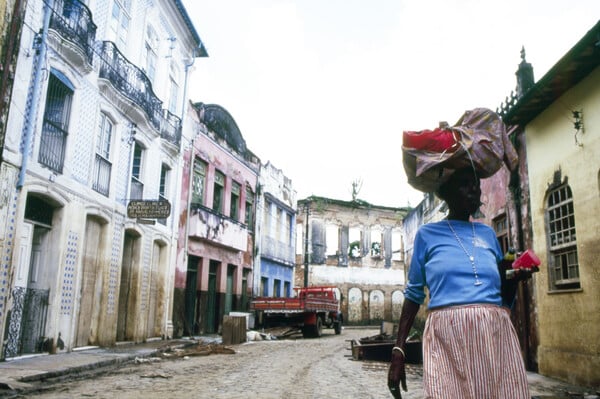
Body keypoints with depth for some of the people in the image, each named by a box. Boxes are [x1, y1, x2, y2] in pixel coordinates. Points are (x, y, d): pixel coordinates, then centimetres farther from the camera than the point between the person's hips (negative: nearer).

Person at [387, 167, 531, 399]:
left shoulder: (488, 233, 17)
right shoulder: (427, 234, 7)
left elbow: (504, 297, 21)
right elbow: (414, 294, 8)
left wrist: (513, 278, -2)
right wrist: (398, 350, 1)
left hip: (496, 335, 4)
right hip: (448, 337, -3)